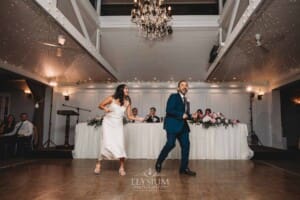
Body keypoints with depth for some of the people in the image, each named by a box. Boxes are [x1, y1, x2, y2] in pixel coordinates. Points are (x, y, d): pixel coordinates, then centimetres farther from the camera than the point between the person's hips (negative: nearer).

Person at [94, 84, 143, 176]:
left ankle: (121, 168, 6)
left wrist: (138, 118, -13)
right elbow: (100, 105, 2)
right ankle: (98, 164, 9)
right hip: (108, 123, -2)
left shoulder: (127, 102, 1)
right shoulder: (111, 98, -7)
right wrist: (105, 108, -20)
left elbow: (129, 116, 3)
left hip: (118, 124, 3)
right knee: (107, 143, -12)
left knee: (120, 145, -7)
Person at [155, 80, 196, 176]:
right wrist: (181, 115, -16)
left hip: (183, 126, 7)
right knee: (170, 144, -13)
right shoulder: (173, 96, -2)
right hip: (173, 125, -7)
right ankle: (158, 163, 9)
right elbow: (168, 110, -13)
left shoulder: (186, 101, 21)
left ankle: (184, 168, 9)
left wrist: (188, 116, 3)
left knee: (186, 145, 0)